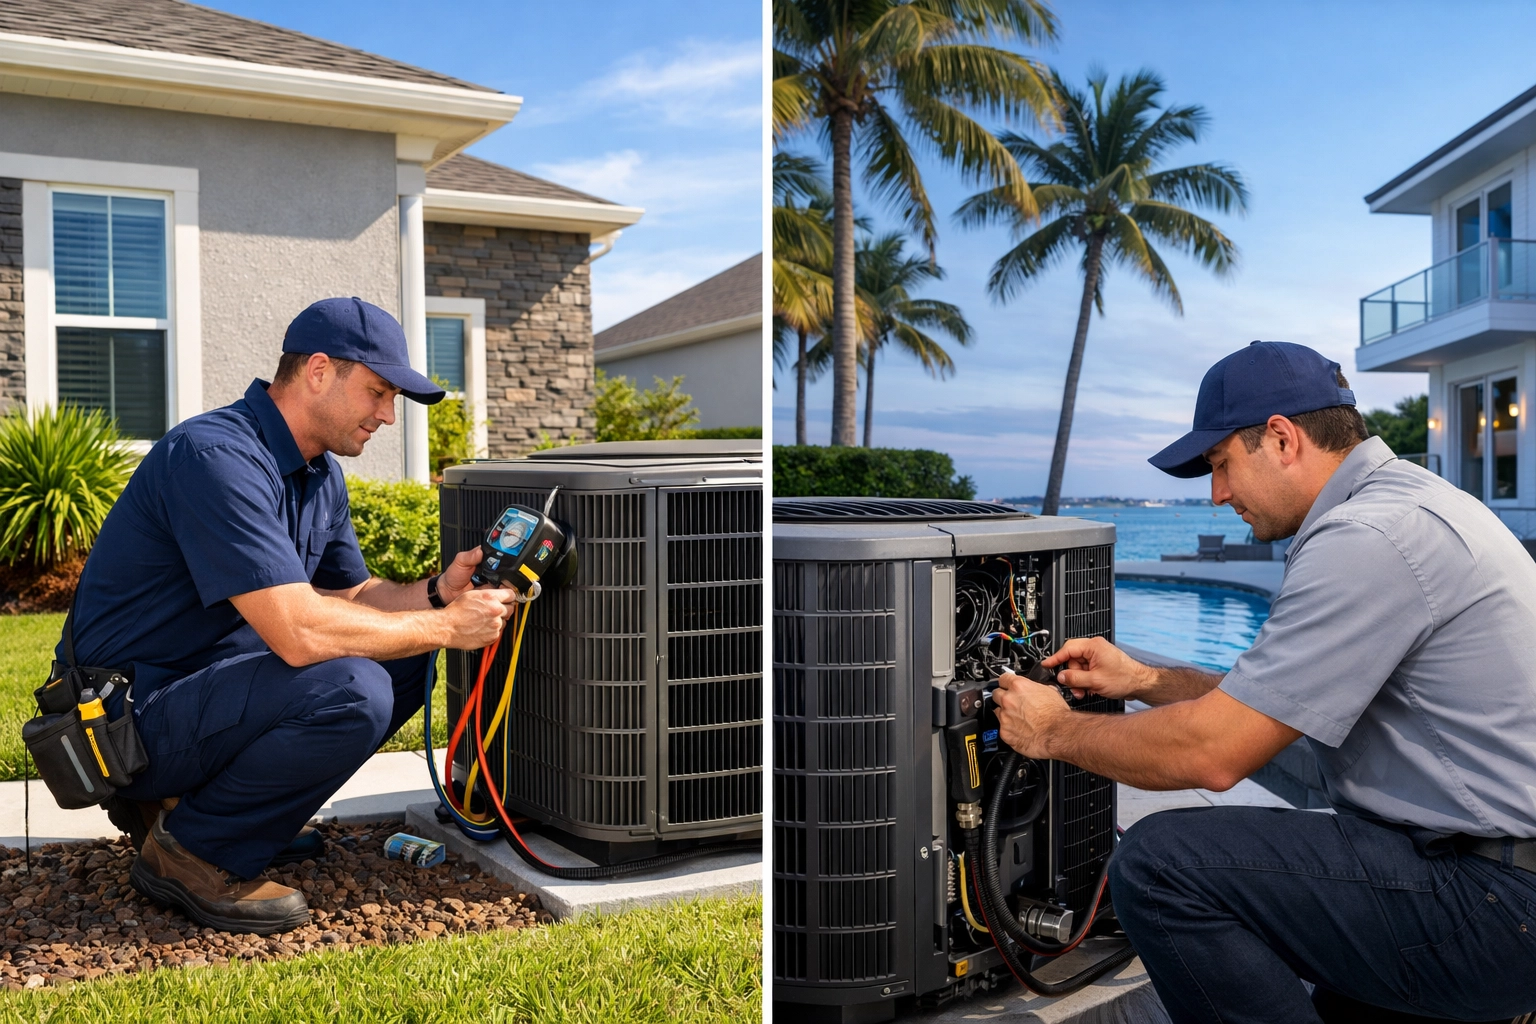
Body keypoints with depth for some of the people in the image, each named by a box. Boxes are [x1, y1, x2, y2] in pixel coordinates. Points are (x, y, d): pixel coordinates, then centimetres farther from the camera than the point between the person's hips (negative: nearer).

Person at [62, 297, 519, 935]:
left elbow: (348, 595, 12)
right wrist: (446, 627, -21)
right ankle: (188, 851, -6)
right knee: (351, 691, -29)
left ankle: (186, 798, 11)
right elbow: (300, 632, -31)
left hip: (208, 678, 10)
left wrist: (437, 593, -7)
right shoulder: (217, 456, -24)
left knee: (404, 662, 6)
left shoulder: (320, 472, 8)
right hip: (129, 717, -10)